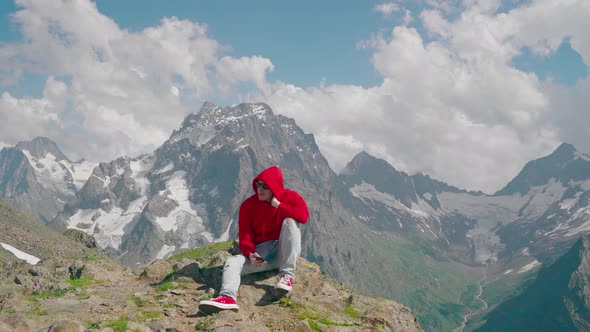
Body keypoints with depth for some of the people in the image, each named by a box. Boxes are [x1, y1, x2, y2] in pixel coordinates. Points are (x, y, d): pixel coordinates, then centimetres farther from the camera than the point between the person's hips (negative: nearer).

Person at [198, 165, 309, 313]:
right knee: (232, 261, -22)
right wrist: (250, 254, -26)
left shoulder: (290, 197, -4)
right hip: (261, 253, 2)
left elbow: (304, 215, -25)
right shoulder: (248, 205, -2)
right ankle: (228, 297, -52)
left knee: (290, 222, -28)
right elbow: (245, 236, -6)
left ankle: (287, 275, -31)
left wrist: (278, 206, -19)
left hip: (285, 252, -2)